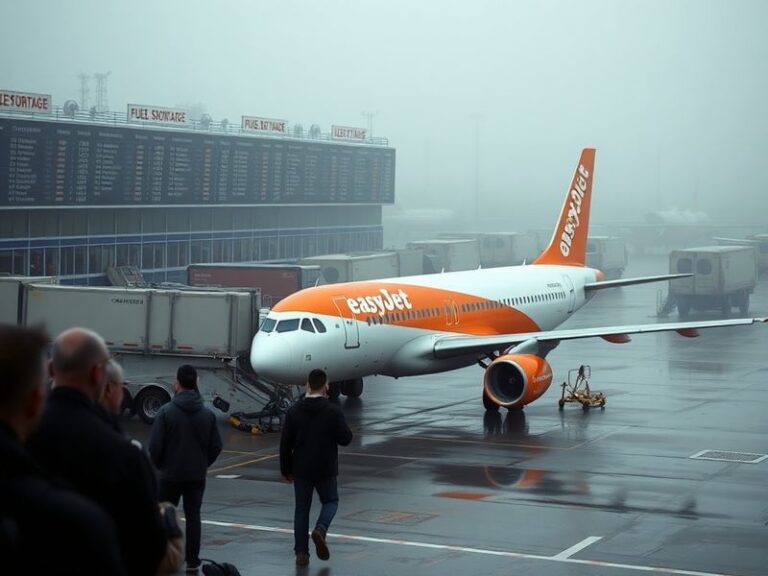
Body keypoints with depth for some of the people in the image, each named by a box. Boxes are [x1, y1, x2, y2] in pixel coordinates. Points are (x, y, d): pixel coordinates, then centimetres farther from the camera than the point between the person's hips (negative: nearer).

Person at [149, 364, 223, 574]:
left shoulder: (167, 411, -13)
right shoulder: (207, 414, -1)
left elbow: (155, 445, -12)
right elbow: (216, 445, 1)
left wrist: (159, 465, 5)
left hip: (171, 474, -3)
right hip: (197, 475, 3)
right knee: (193, 516, 7)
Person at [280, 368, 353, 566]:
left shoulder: (294, 411, -3)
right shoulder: (333, 411, -11)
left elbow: (285, 444, -1)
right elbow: (345, 438, -9)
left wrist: (286, 470, 9)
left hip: (301, 469, 2)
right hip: (326, 469, -2)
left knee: (302, 508, 10)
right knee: (330, 501, 18)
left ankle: (301, 553, 6)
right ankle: (321, 529, -11)